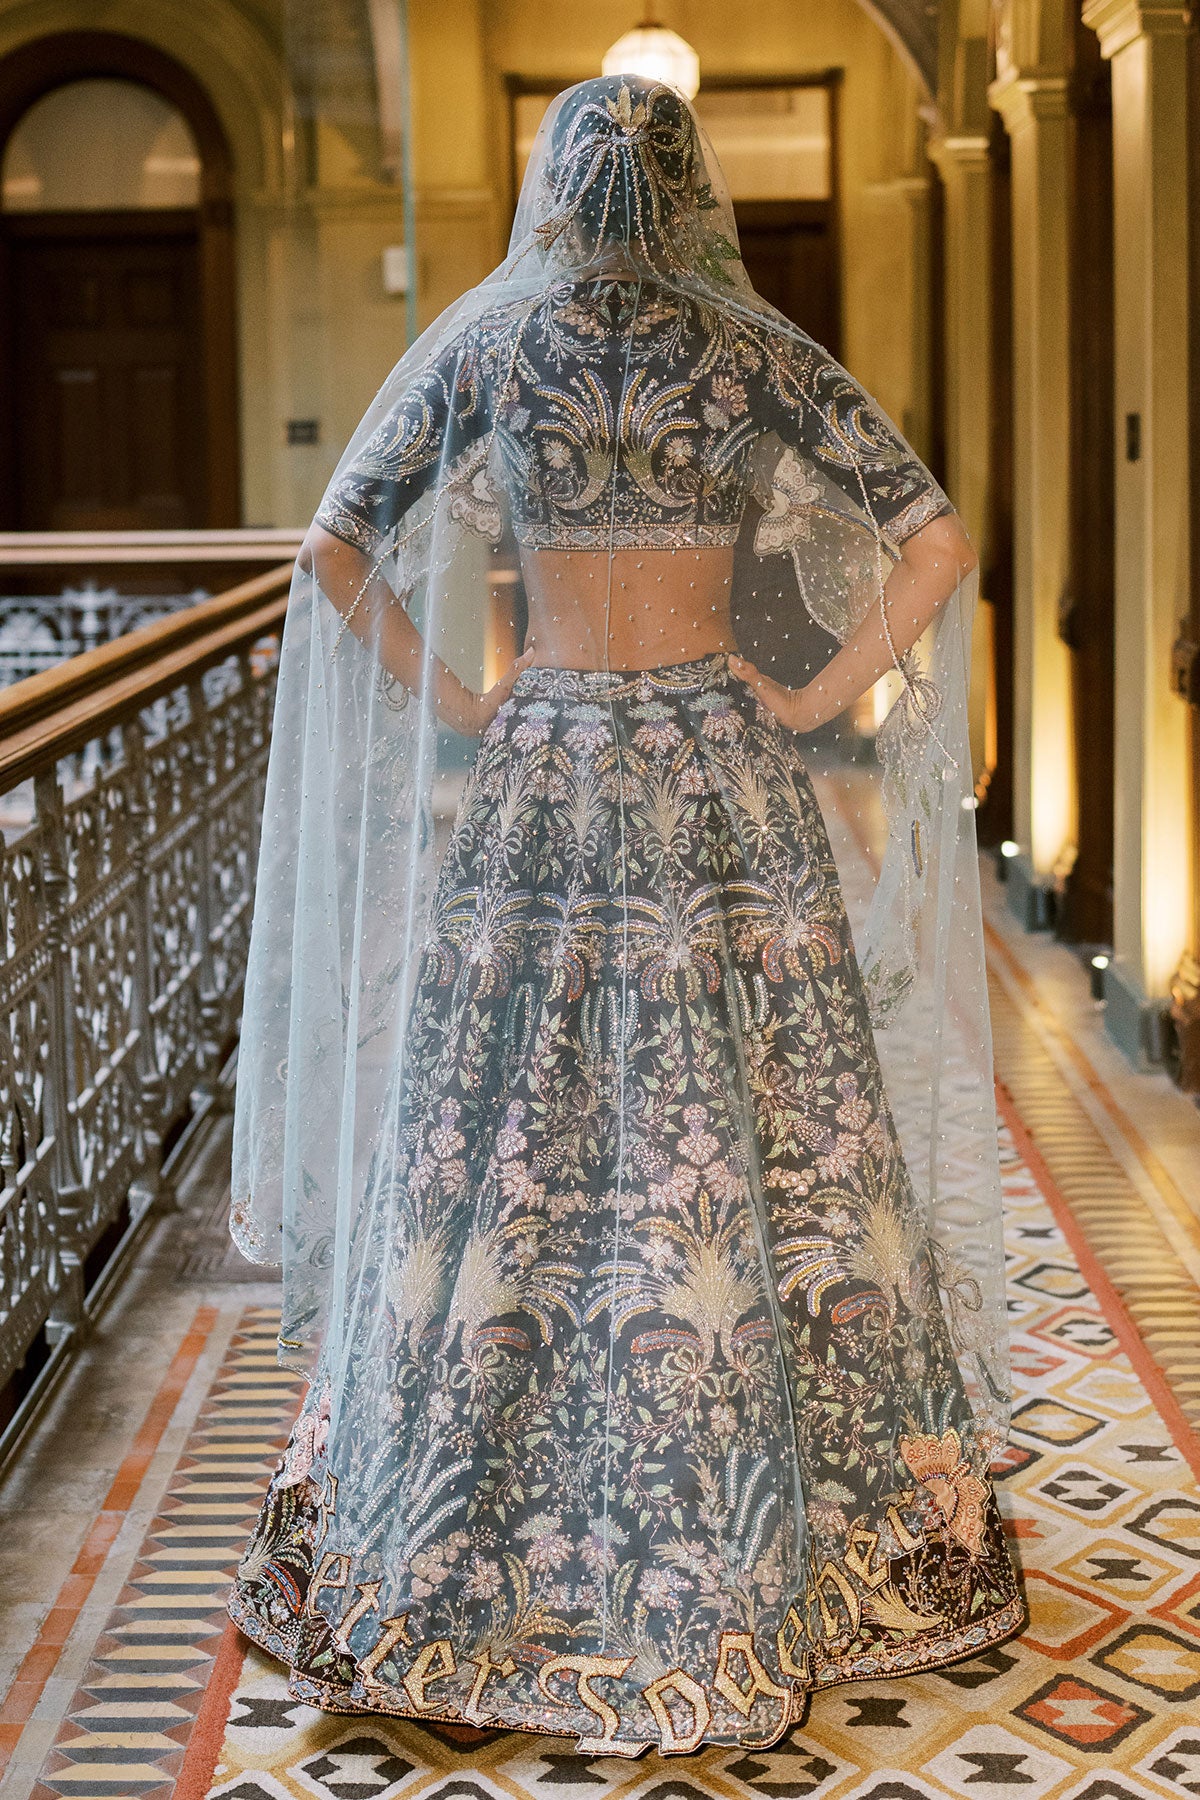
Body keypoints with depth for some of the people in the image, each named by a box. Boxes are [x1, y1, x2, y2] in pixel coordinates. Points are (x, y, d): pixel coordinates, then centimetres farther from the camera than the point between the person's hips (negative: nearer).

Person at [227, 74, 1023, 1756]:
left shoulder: (484, 347, 2)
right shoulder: (758, 358, -1)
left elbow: (335, 551, 5)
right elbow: (940, 543, -5)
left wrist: (450, 700, 6)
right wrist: (817, 702, -1)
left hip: (536, 781, 1)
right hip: (716, 775, 0)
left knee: (496, 1157, 6)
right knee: (757, 1145, 6)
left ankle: (438, 1545, 16)